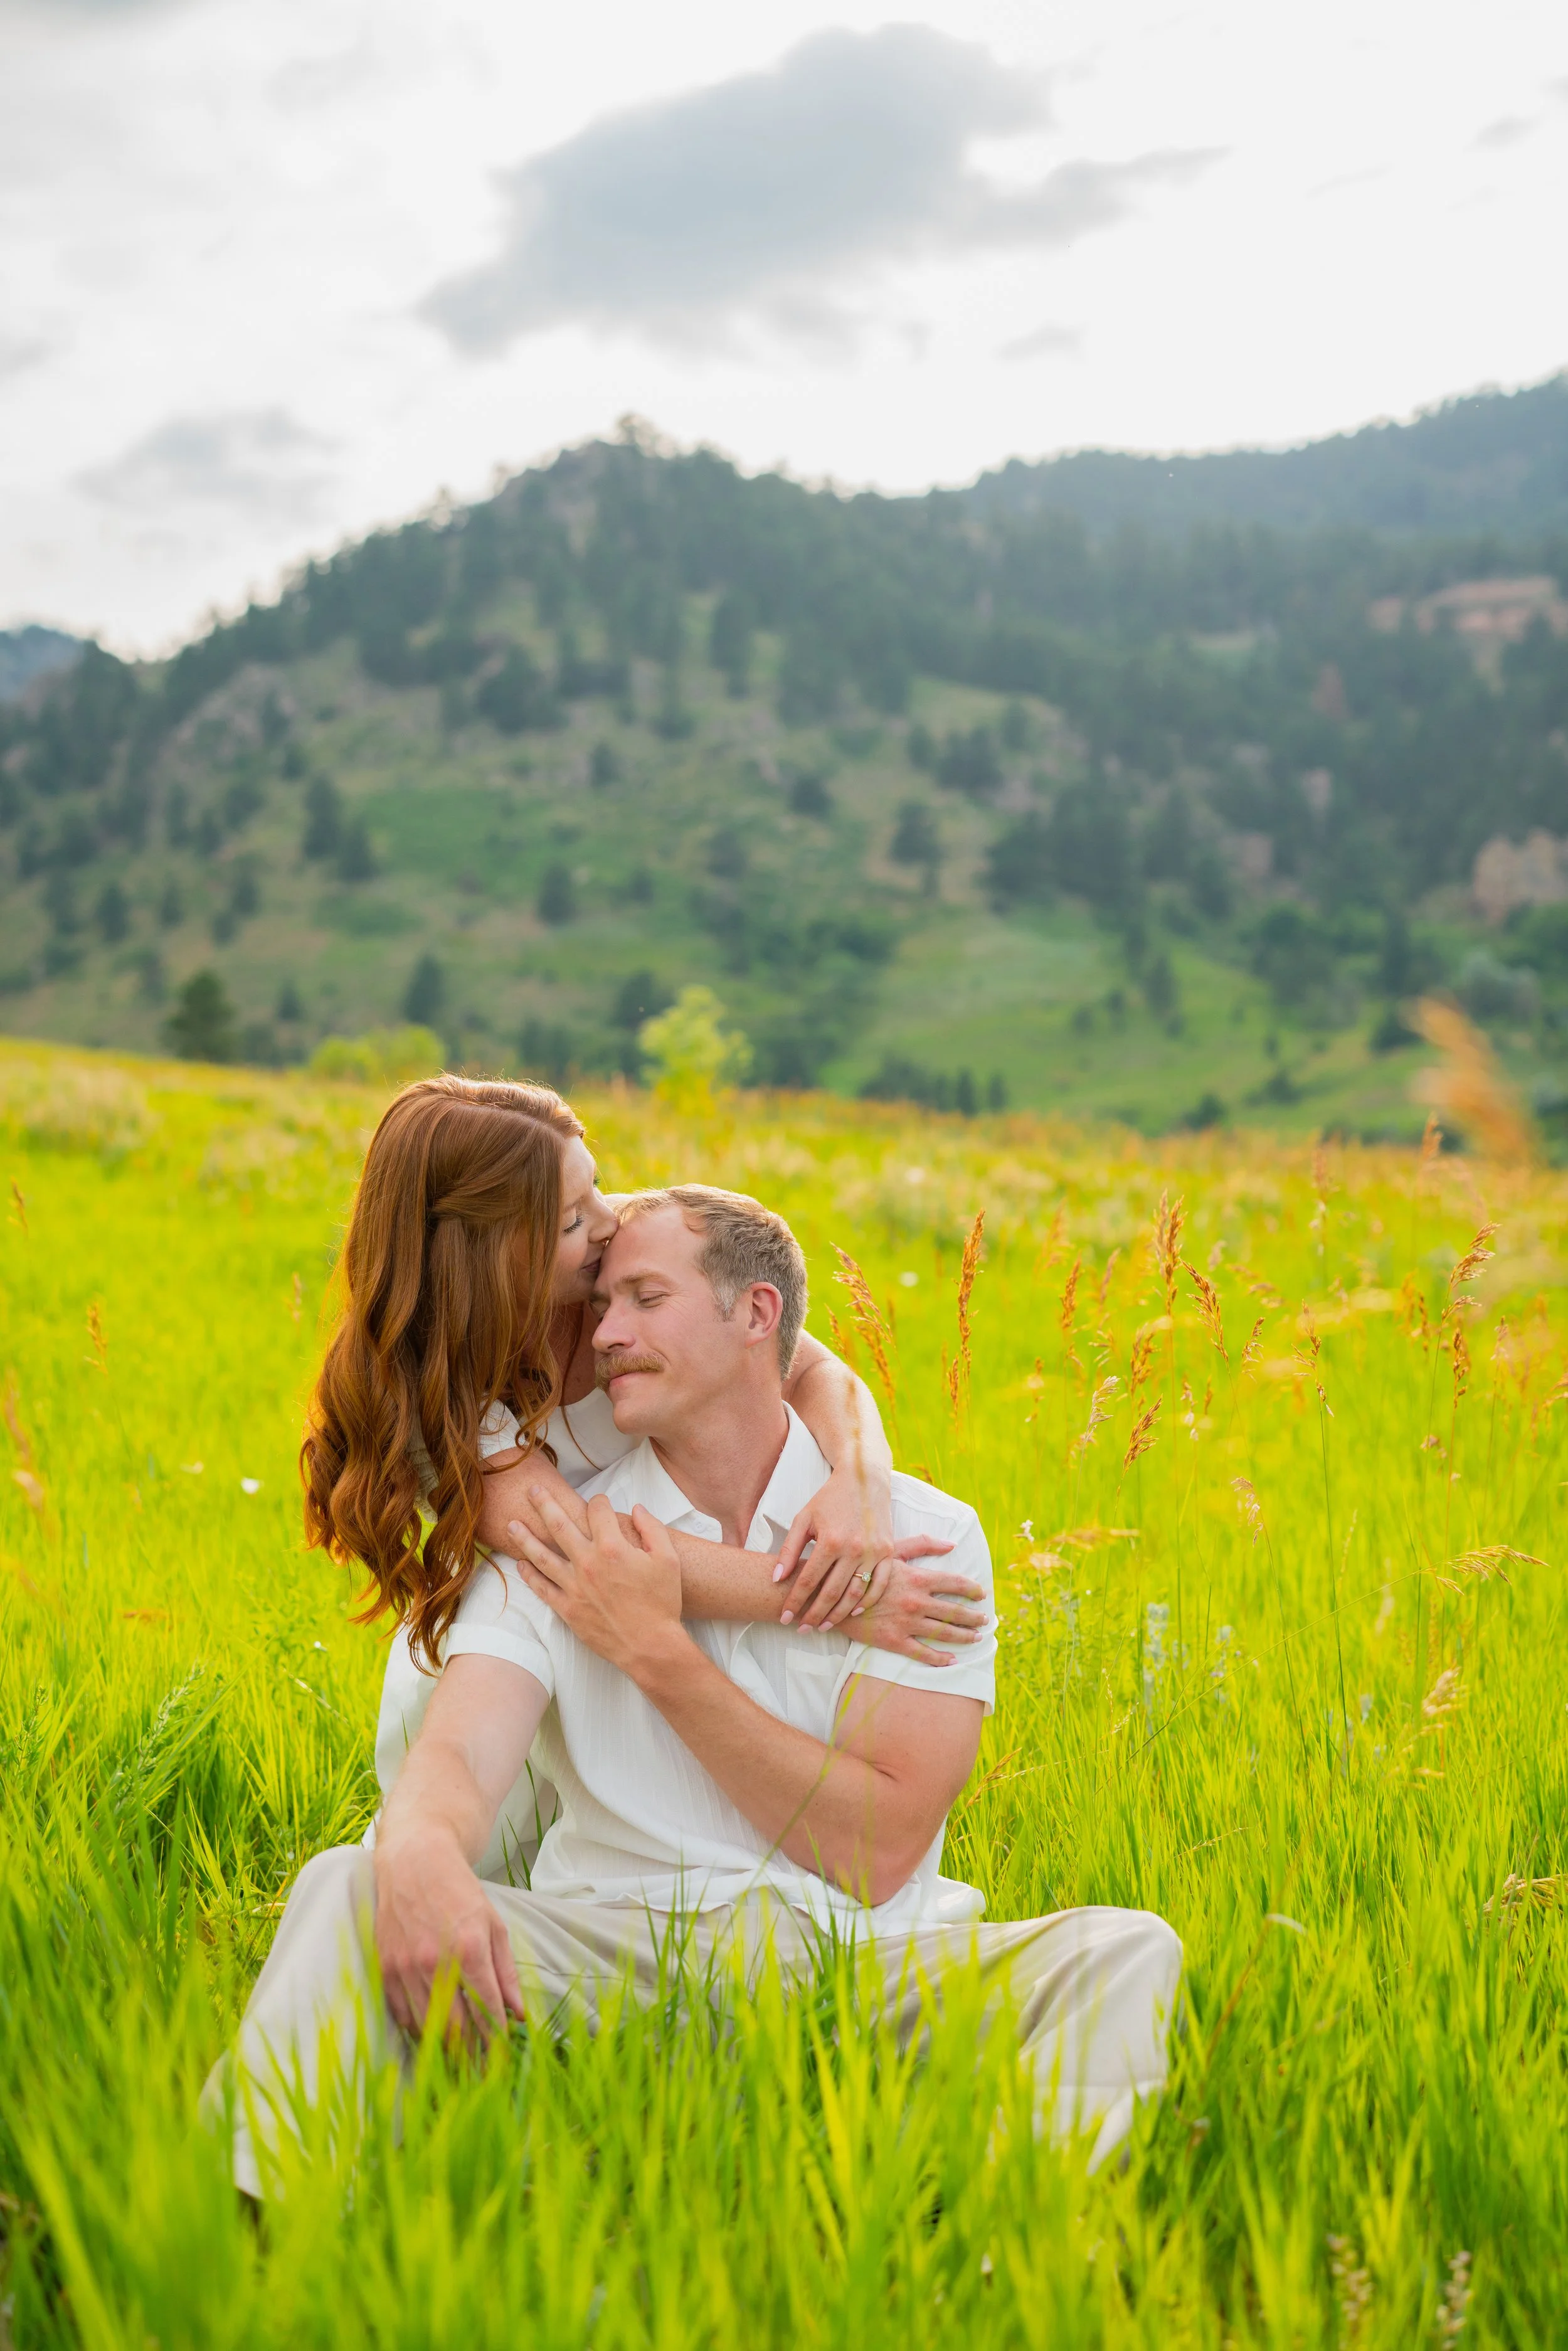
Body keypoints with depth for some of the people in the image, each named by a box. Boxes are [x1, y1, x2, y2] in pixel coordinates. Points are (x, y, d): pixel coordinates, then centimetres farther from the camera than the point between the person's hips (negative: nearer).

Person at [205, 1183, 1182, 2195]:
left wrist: (657, 1650, -10)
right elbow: (460, 1752, -13)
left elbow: (877, 1851, -7)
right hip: (609, 1950, 1)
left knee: (1126, 1952, -28)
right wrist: (423, 1854, -39)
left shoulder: (923, 1531, 1)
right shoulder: (559, 1553, 5)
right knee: (350, 1889, -24)